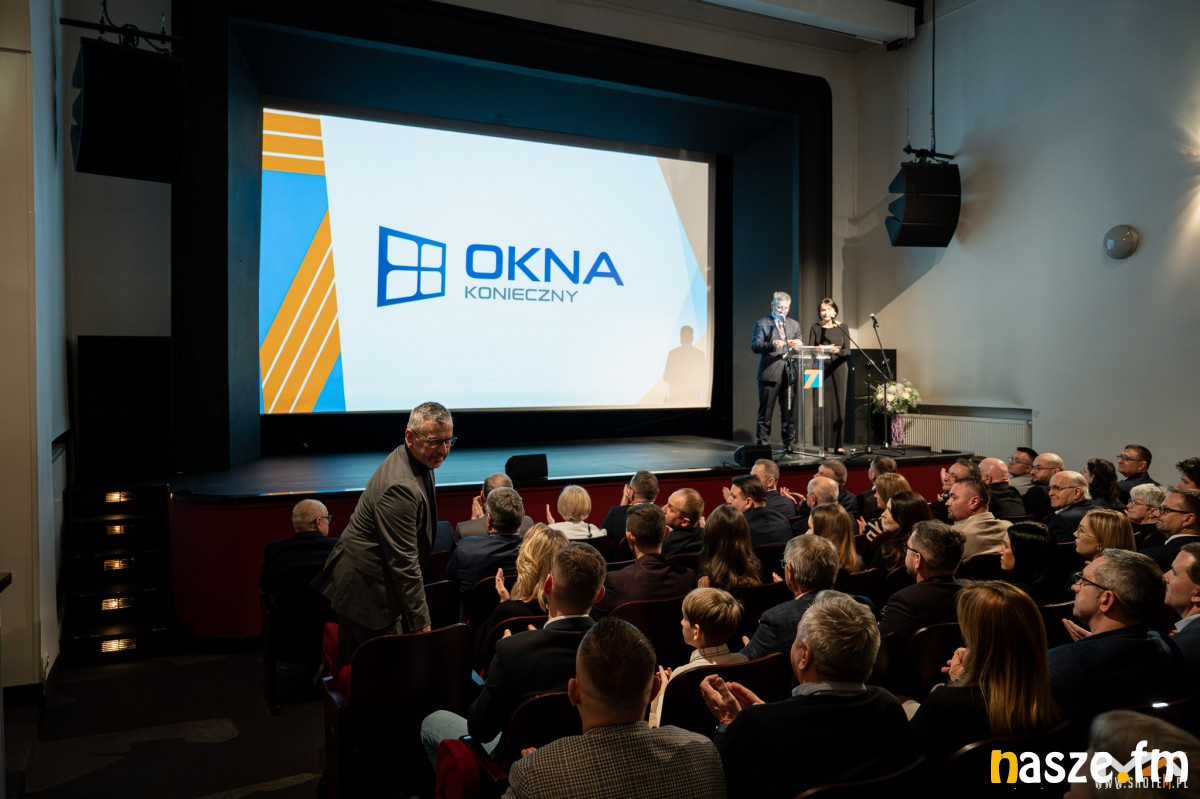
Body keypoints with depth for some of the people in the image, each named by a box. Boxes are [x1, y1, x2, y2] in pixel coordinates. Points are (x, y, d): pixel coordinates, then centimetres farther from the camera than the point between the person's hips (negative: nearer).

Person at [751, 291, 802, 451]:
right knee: (766, 411, -1)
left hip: (789, 373, 4)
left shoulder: (794, 325, 18)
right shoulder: (761, 323, 3)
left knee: (789, 411, 8)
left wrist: (797, 345, -6)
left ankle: (789, 442, 15)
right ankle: (763, 442, 4)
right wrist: (772, 345, -24)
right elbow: (755, 346, -8)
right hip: (769, 373, -4)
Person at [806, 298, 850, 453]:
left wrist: (837, 350, -23)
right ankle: (822, 443, 1)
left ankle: (838, 443, 2)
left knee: (838, 404, -2)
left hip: (838, 368, 0)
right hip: (820, 368, 0)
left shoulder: (842, 327, 5)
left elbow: (847, 351, -2)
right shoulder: (815, 328, 6)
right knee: (821, 405, -3)